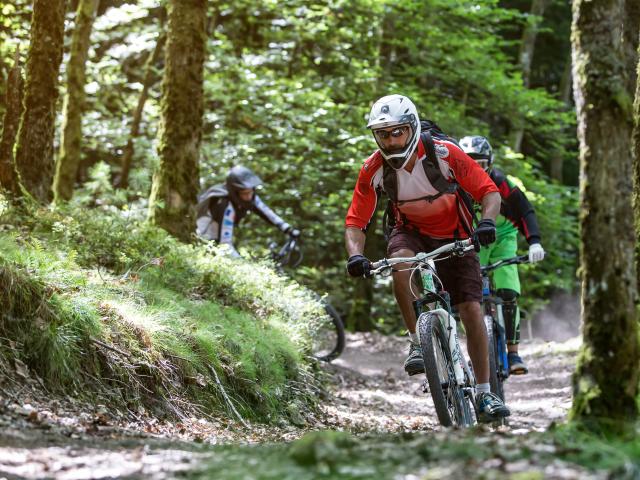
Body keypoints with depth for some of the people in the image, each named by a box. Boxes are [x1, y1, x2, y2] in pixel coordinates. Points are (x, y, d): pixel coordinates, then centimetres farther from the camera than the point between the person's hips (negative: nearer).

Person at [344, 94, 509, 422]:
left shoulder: (444, 154, -25)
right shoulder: (373, 169, -19)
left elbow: (490, 192, -22)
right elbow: (355, 222, -16)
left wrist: (487, 221, -43)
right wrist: (355, 255, -36)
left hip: (453, 237, -1)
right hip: (411, 232, 1)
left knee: (471, 309, -11)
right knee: (401, 262, -36)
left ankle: (484, 394, -1)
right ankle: (418, 342, -20)